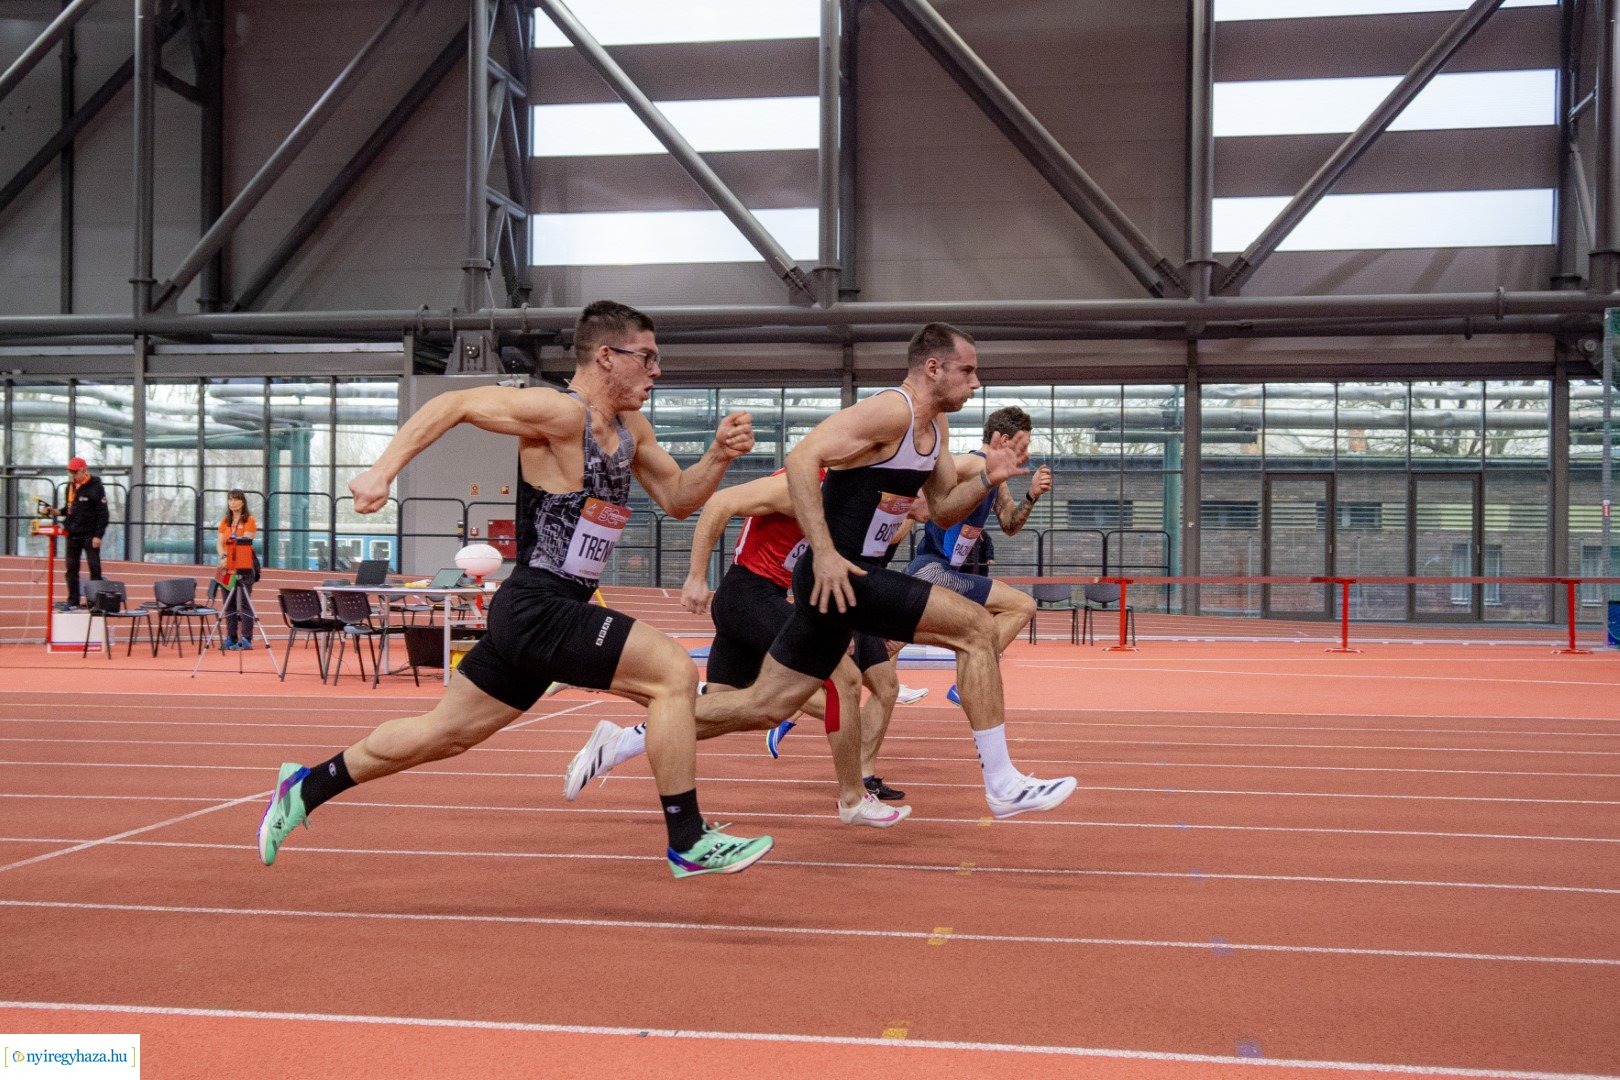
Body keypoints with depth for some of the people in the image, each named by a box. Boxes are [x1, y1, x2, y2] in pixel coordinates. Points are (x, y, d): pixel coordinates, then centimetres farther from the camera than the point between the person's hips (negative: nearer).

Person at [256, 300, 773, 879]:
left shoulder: (630, 429, 12)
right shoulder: (559, 413, -15)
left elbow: (678, 498, 17)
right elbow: (455, 403, -16)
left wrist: (719, 457, -1)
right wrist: (383, 470, -25)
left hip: (531, 616, 10)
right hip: (538, 609, -10)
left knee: (443, 733, 18)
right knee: (674, 671, -16)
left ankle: (306, 787, 35)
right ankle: (689, 843, -7)